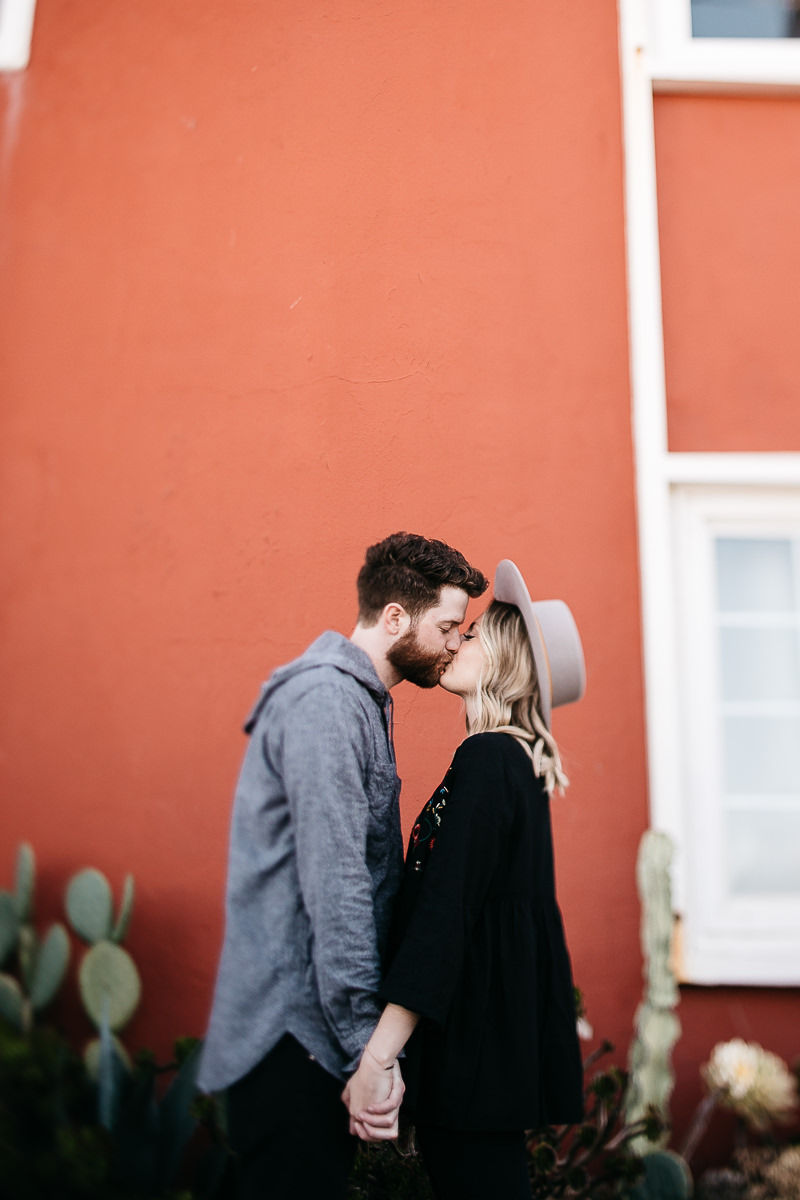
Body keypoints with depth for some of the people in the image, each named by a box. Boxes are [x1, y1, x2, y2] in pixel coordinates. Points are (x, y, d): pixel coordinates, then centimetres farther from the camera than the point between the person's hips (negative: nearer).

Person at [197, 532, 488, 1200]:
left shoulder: (358, 700, 16)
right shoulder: (325, 700, -17)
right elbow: (334, 881, -23)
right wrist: (369, 1046, -21)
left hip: (316, 1027, 10)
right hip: (295, 1033, -10)